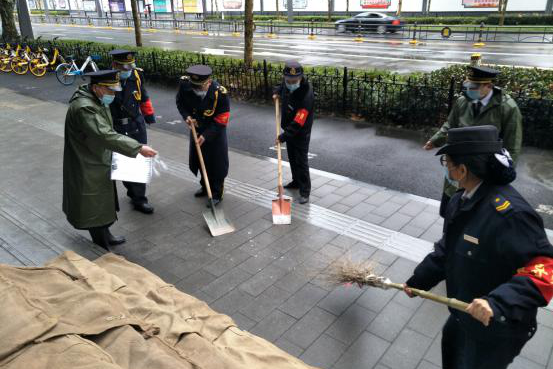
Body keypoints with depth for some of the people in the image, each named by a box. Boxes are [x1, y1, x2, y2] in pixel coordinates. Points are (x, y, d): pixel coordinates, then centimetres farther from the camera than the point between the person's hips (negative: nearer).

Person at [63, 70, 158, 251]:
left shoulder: (97, 99, 3)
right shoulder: (84, 107, -28)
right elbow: (105, 135, -36)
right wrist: (138, 148, -37)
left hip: (100, 162, 10)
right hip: (88, 168, -10)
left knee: (104, 201, 22)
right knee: (94, 207, 5)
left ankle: (104, 235, 40)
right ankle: (101, 246, 20)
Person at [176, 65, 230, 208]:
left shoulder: (220, 93, -31)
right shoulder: (185, 83, -20)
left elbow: (221, 121, -23)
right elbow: (180, 102, 1)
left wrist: (206, 135, -25)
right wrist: (187, 116, -16)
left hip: (215, 132, -4)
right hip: (196, 128, 5)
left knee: (217, 163, 2)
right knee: (198, 159, 17)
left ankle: (217, 194, 20)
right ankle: (205, 186, 40)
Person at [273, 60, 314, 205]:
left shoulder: (306, 95, -35)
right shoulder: (287, 81, -11)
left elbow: (298, 123, -33)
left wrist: (282, 137, -29)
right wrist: (277, 92, 3)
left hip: (301, 132, -8)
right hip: (288, 128, 8)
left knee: (301, 160, -3)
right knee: (292, 157, 21)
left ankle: (305, 191, 8)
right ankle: (296, 181, 39)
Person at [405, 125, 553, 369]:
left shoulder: (509, 213, -36)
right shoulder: (460, 201, -5)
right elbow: (446, 250, 7)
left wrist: (498, 303, -46)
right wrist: (418, 280, 13)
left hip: (497, 326, -8)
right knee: (451, 346, 32)